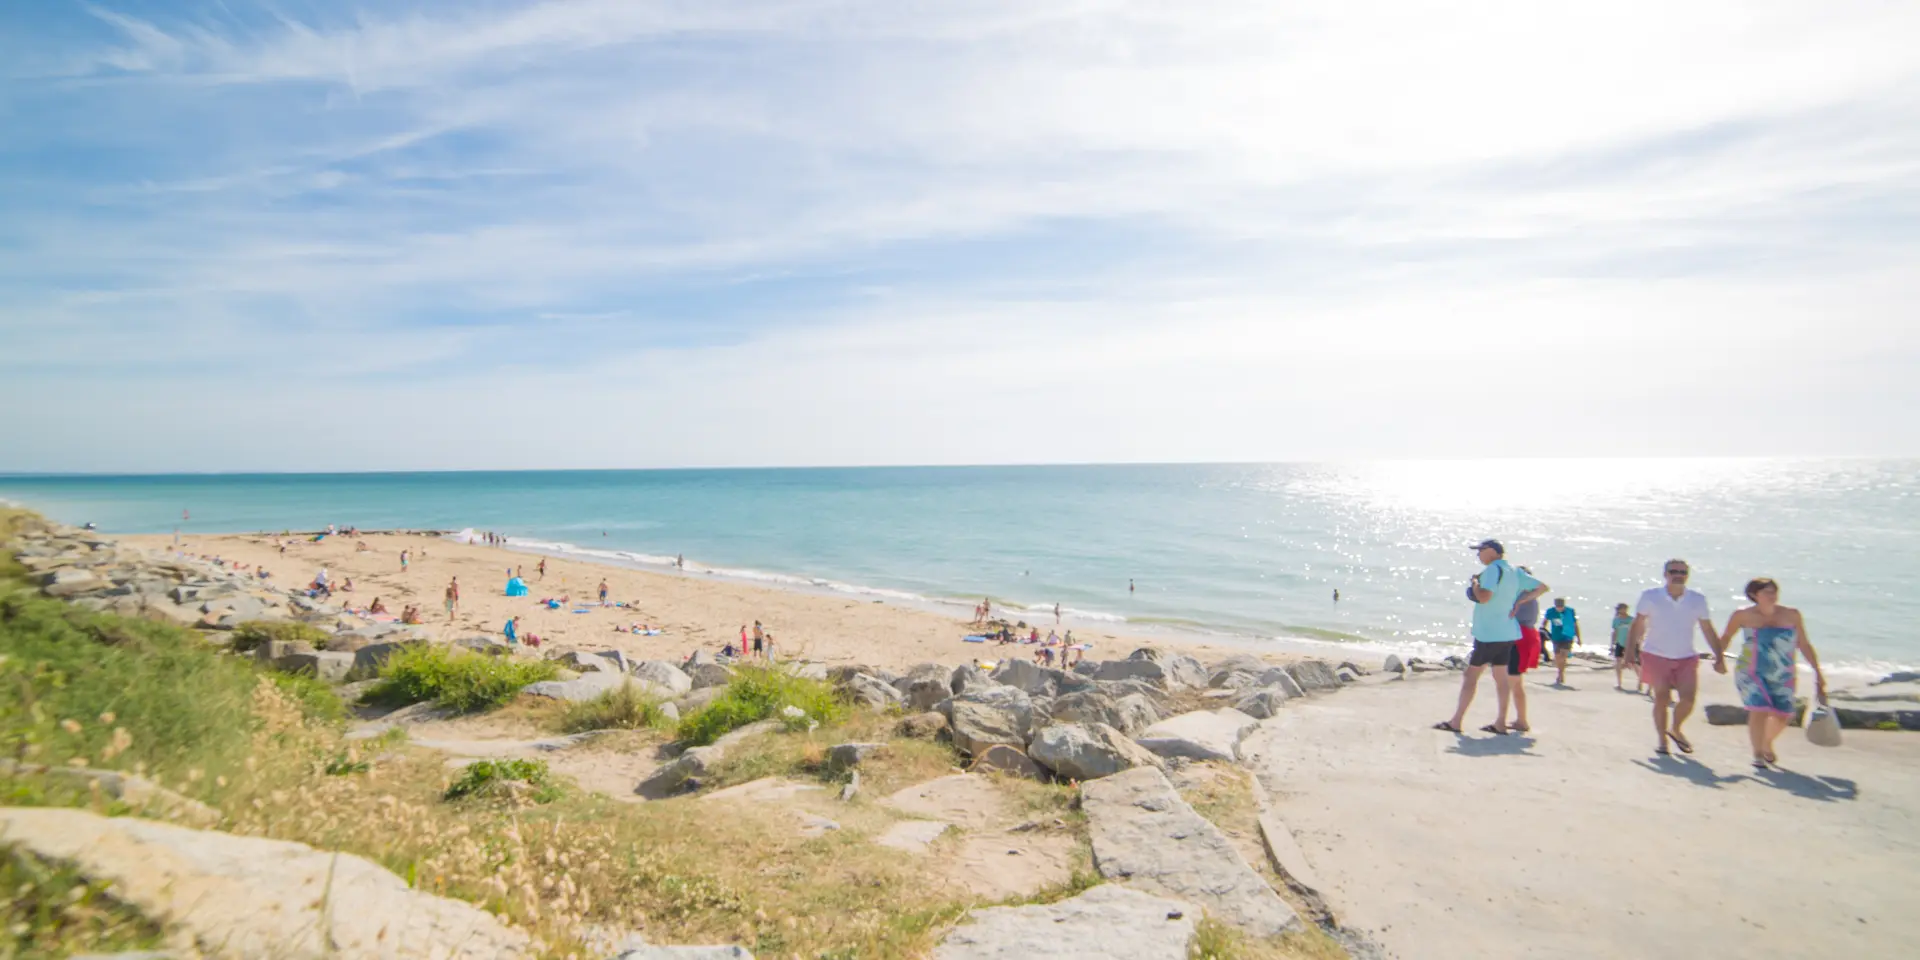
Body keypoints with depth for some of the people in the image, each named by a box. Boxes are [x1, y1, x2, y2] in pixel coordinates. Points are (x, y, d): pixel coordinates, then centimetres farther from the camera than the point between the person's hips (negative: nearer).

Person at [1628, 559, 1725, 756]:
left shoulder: (1698, 599, 1)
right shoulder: (1650, 597, -5)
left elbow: (1709, 631, 6)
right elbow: (1637, 626, -3)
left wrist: (1720, 657, 1)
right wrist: (1630, 651, -9)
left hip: (1687, 658, 2)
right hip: (1656, 656, -2)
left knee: (1688, 699, -5)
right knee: (1662, 698, -4)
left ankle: (1675, 730, 23)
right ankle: (1662, 741, 10)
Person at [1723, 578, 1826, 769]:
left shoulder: (1791, 615, 1)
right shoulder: (1743, 615, -5)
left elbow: (1804, 645, 8)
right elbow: (1726, 637, 10)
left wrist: (1818, 672, 8)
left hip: (1783, 675, 4)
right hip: (1751, 673, -3)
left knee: (1784, 715, 10)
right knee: (1759, 710, -14)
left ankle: (1767, 745, 39)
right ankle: (1757, 754, 0)